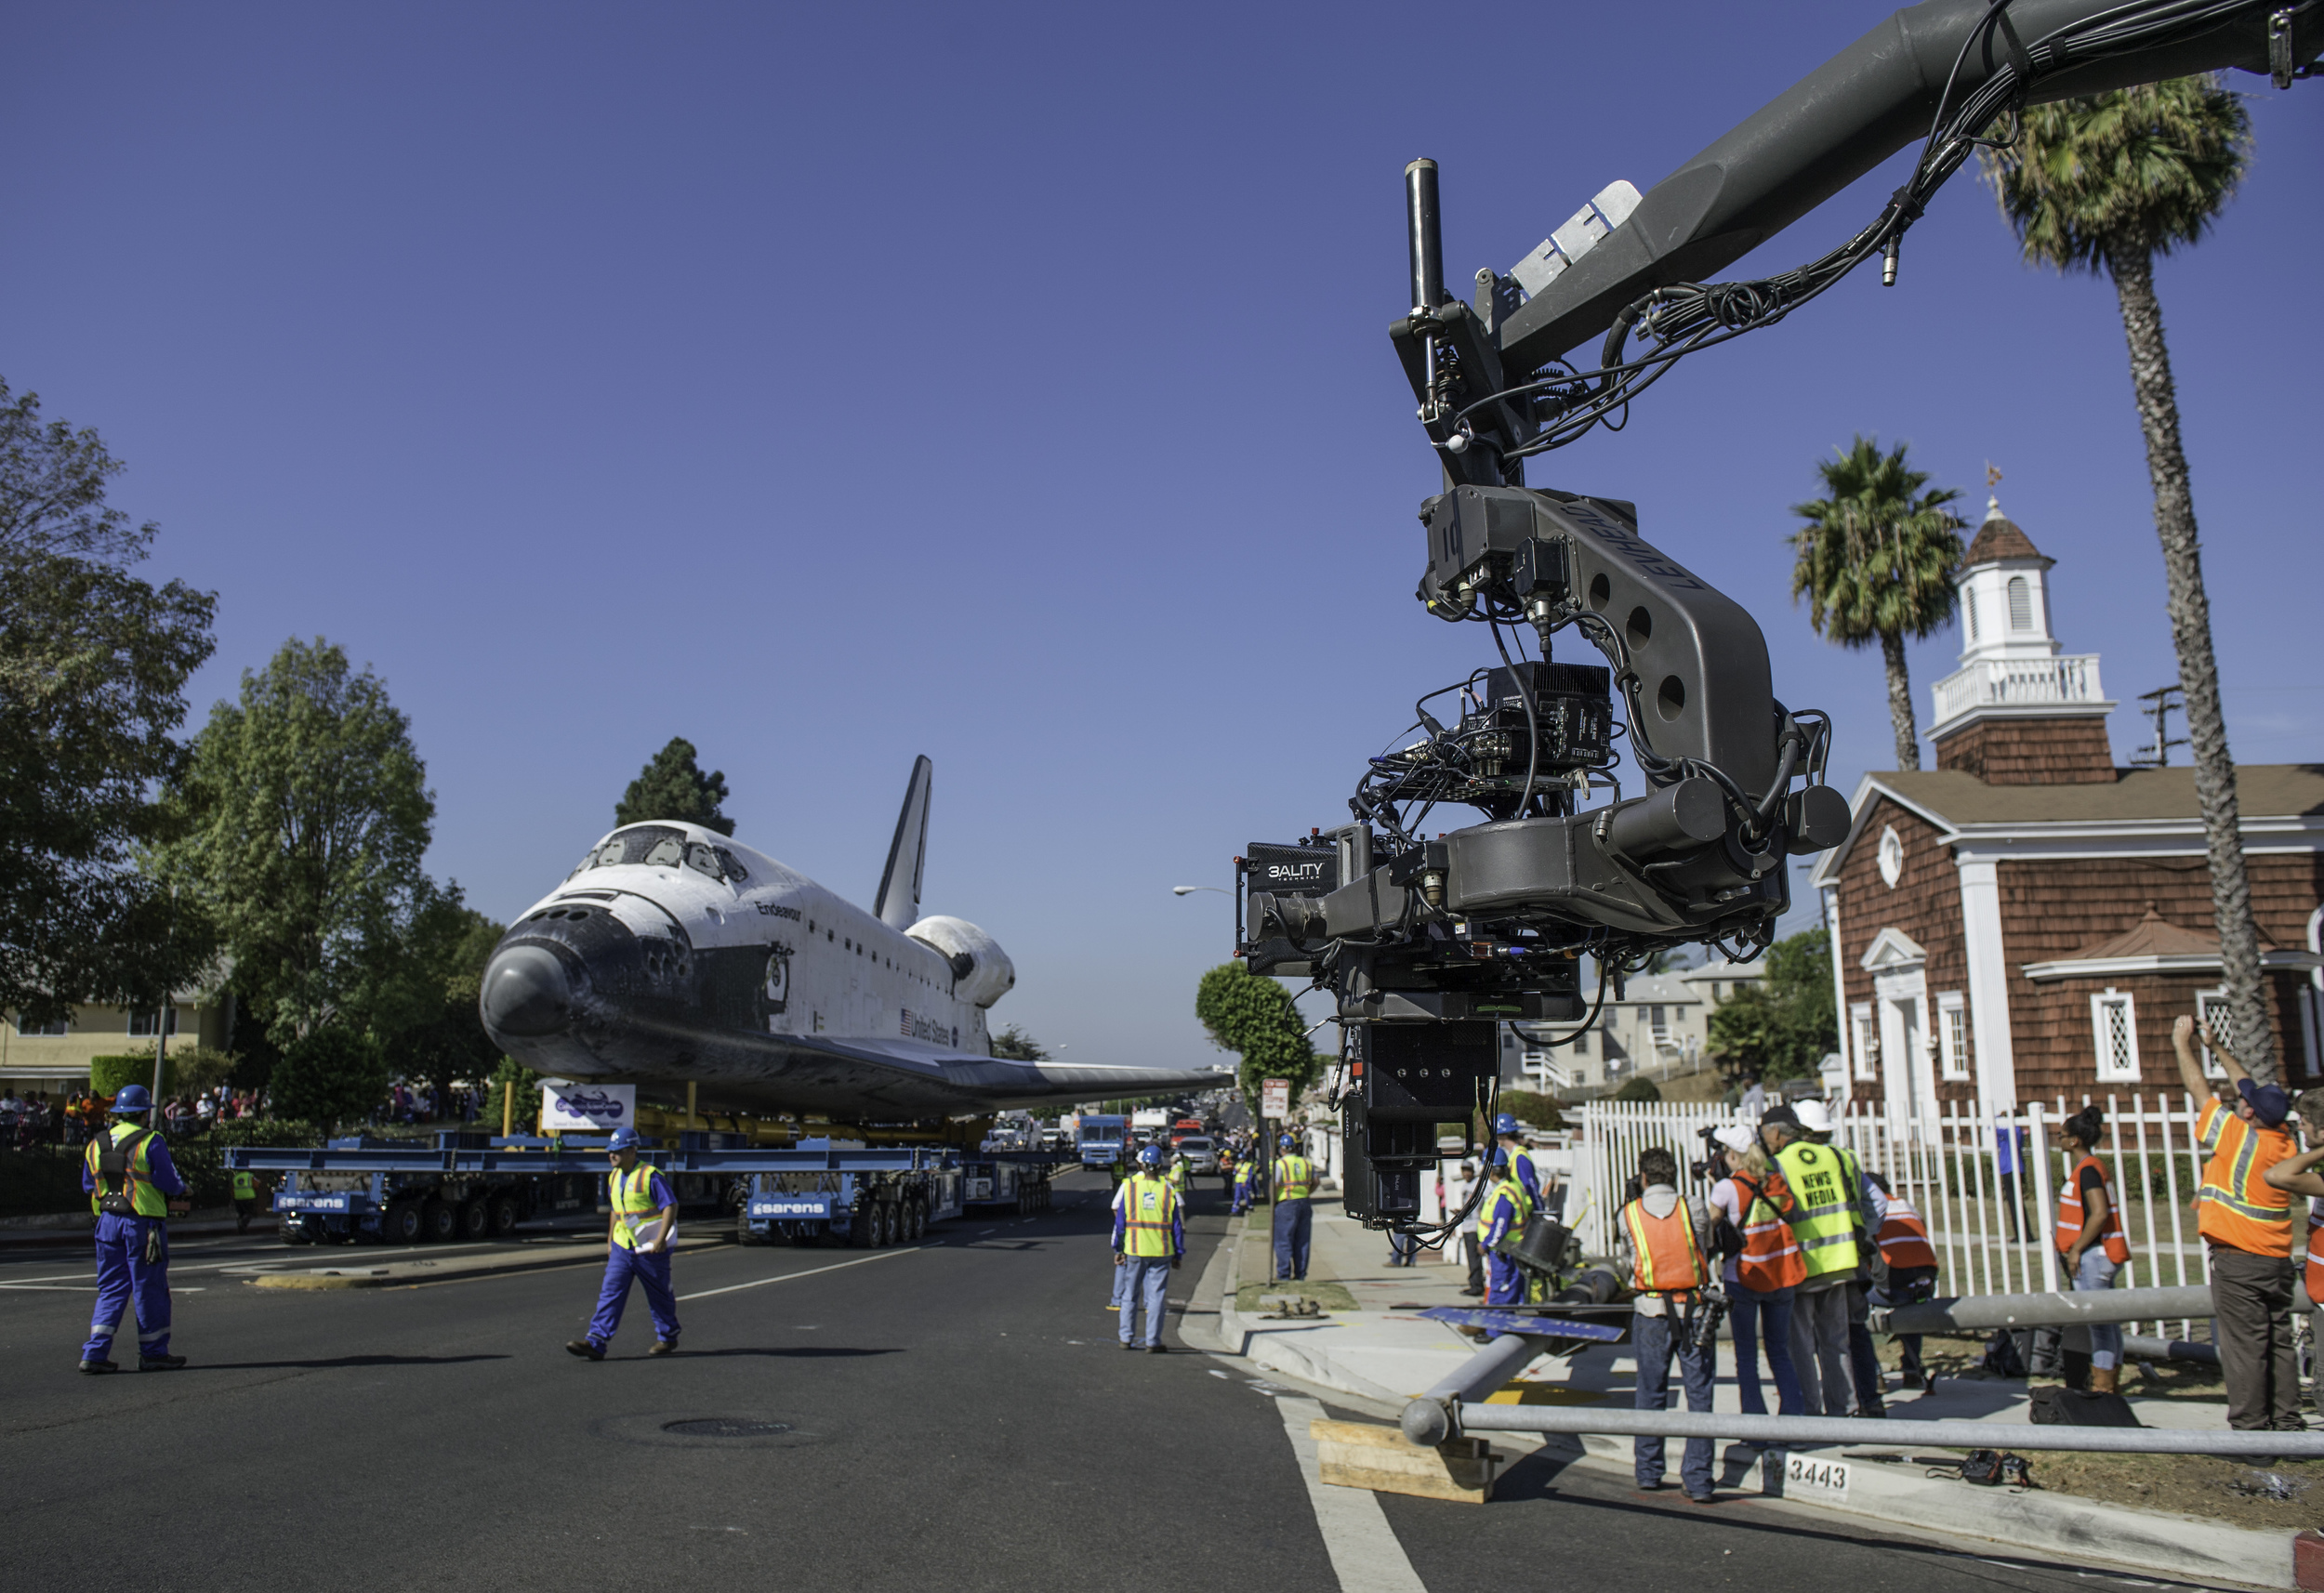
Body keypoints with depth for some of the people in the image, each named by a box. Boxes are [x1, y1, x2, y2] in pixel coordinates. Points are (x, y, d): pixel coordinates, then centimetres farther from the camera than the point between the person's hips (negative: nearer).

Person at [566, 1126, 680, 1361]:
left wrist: (660, 1240, -21)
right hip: (621, 1247, 6)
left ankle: (668, 1338, 24)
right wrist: (610, 1240, 19)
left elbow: (671, 1206, -16)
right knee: (610, 1293, -5)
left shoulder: (650, 1176, -14)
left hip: (649, 1249, -6)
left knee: (659, 1296, 8)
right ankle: (596, 1342, -8)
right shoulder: (614, 1177, 10)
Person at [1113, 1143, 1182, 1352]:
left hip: (1134, 1249, 1)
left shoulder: (1129, 1186, -4)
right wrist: (1179, 1254, 9)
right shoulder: (1168, 1190, -4)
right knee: (1156, 1296, 5)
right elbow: (1177, 1226, 1)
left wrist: (1118, 1249, 6)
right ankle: (1153, 1341, 6)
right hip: (1161, 1251, -1)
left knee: (1130, 1295, 14)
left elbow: (1119, 1221, -1)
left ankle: (1127, 1338, 18)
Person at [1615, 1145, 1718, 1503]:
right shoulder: (1694, 1208, -1)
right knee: (1699, 1395, 5)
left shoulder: (1628, 1215, 0)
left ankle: (1647, 1473, 21)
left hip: (1651, 1314, 1)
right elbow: (1708, 1249, 12)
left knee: (1650, 1393, 13)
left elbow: (1622, 1266, 9)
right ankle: (1698, 1480, 4)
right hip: (1695, 1311, -1)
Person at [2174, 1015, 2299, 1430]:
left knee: (2244, 1346, -3)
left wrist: (2182, 1043, 9)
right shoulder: (2284, 1139, 3)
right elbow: (2246, 1085, 16)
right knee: (2279, 1342, 12)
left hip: (2238, 1259, -7)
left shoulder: (2237, 1135, -15)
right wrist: (2216, 1046, 24)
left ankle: (2251, 1427, 0)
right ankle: (2287, 1423, 17)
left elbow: (2197, 1087, -5)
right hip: (2278, 1258, 7)